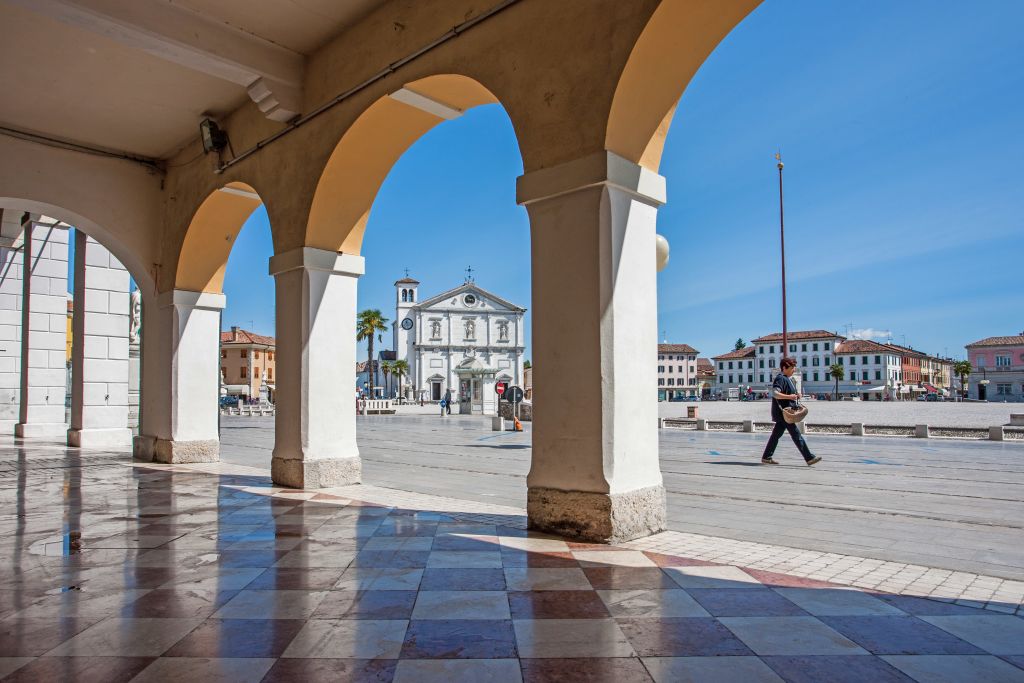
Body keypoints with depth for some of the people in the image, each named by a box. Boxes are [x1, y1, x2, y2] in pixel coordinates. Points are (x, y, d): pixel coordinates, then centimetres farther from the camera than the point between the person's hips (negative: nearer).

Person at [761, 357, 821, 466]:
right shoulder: (780, 378, -13)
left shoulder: (787, 379, 20)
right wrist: (789, 396, -29)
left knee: (776, 435, 10)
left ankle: (766, 458, 14)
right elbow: (775, 393, -26)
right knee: (796, 435, -7)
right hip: (783, 412, -11)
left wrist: (796, 396, 11)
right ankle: (809, 458, -4)